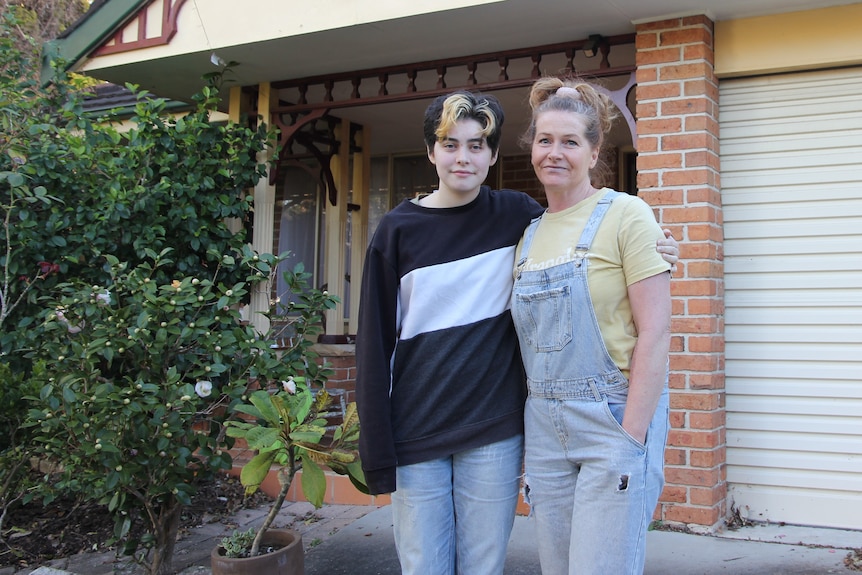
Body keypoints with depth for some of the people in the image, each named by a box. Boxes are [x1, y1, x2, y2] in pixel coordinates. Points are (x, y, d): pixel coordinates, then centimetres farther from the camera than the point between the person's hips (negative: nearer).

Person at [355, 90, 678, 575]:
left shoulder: (517, 216, 2)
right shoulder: (398, 231, 0)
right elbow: (375, 344, 0)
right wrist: (377, 448, -3)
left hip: (494, 431, 0)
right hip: (416, 434, 0)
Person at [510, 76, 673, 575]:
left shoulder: (625, 215, -6)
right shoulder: (529, 235, 11)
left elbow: (655, 334, -12)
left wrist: (631, 437, -15)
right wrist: (532, 431, 9)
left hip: (615, 419, -5)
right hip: (544, 426, 6)